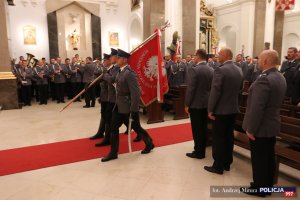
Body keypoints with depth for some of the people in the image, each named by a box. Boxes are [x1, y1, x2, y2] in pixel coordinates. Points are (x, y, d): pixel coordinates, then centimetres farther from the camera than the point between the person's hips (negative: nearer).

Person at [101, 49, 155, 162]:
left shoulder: (129, 73, -21)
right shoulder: (120, 71, 7)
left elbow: (136, 92, -23)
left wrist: (133, 110, -23)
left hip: (127, 107, -8)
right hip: (119, 106, 8)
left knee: (136, 127, 9)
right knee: (114, 128, 9)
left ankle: (149, 144, 34)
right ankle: (113, 153, 22)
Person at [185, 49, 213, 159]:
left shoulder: (194, 70, -16)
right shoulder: (211, 70, 4)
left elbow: (190, 89, -18)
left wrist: (187, 104, -10)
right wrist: (209, 100, 17)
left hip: (196, 104, -7)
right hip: (207, 103, 7)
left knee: (196, 129, 3)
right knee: (203, 128, 16)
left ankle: (198, 152, 12)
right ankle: (202, 150, 28)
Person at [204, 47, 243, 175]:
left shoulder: (220, 70, -17)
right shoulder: (239, 70, 7)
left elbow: (215, 92, -20)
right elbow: (239, 88, 14)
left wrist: (210, 109, -13)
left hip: (221, 110, -7)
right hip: (233, 109, 8)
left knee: (218, 138, 2)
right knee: (229, 136, 15)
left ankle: (218, 166, 12)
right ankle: (227, 163, 27)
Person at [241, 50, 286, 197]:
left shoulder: (264, 79, -24)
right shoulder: (280, 78, 7)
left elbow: (257, 108, -27)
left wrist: (251, 128, -19)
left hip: (261, 127, -9)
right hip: (272, 124, 9)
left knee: (259, 159, 6)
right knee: (269, 157, 19)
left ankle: (259, 188, 21)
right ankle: (267, 186, 33)